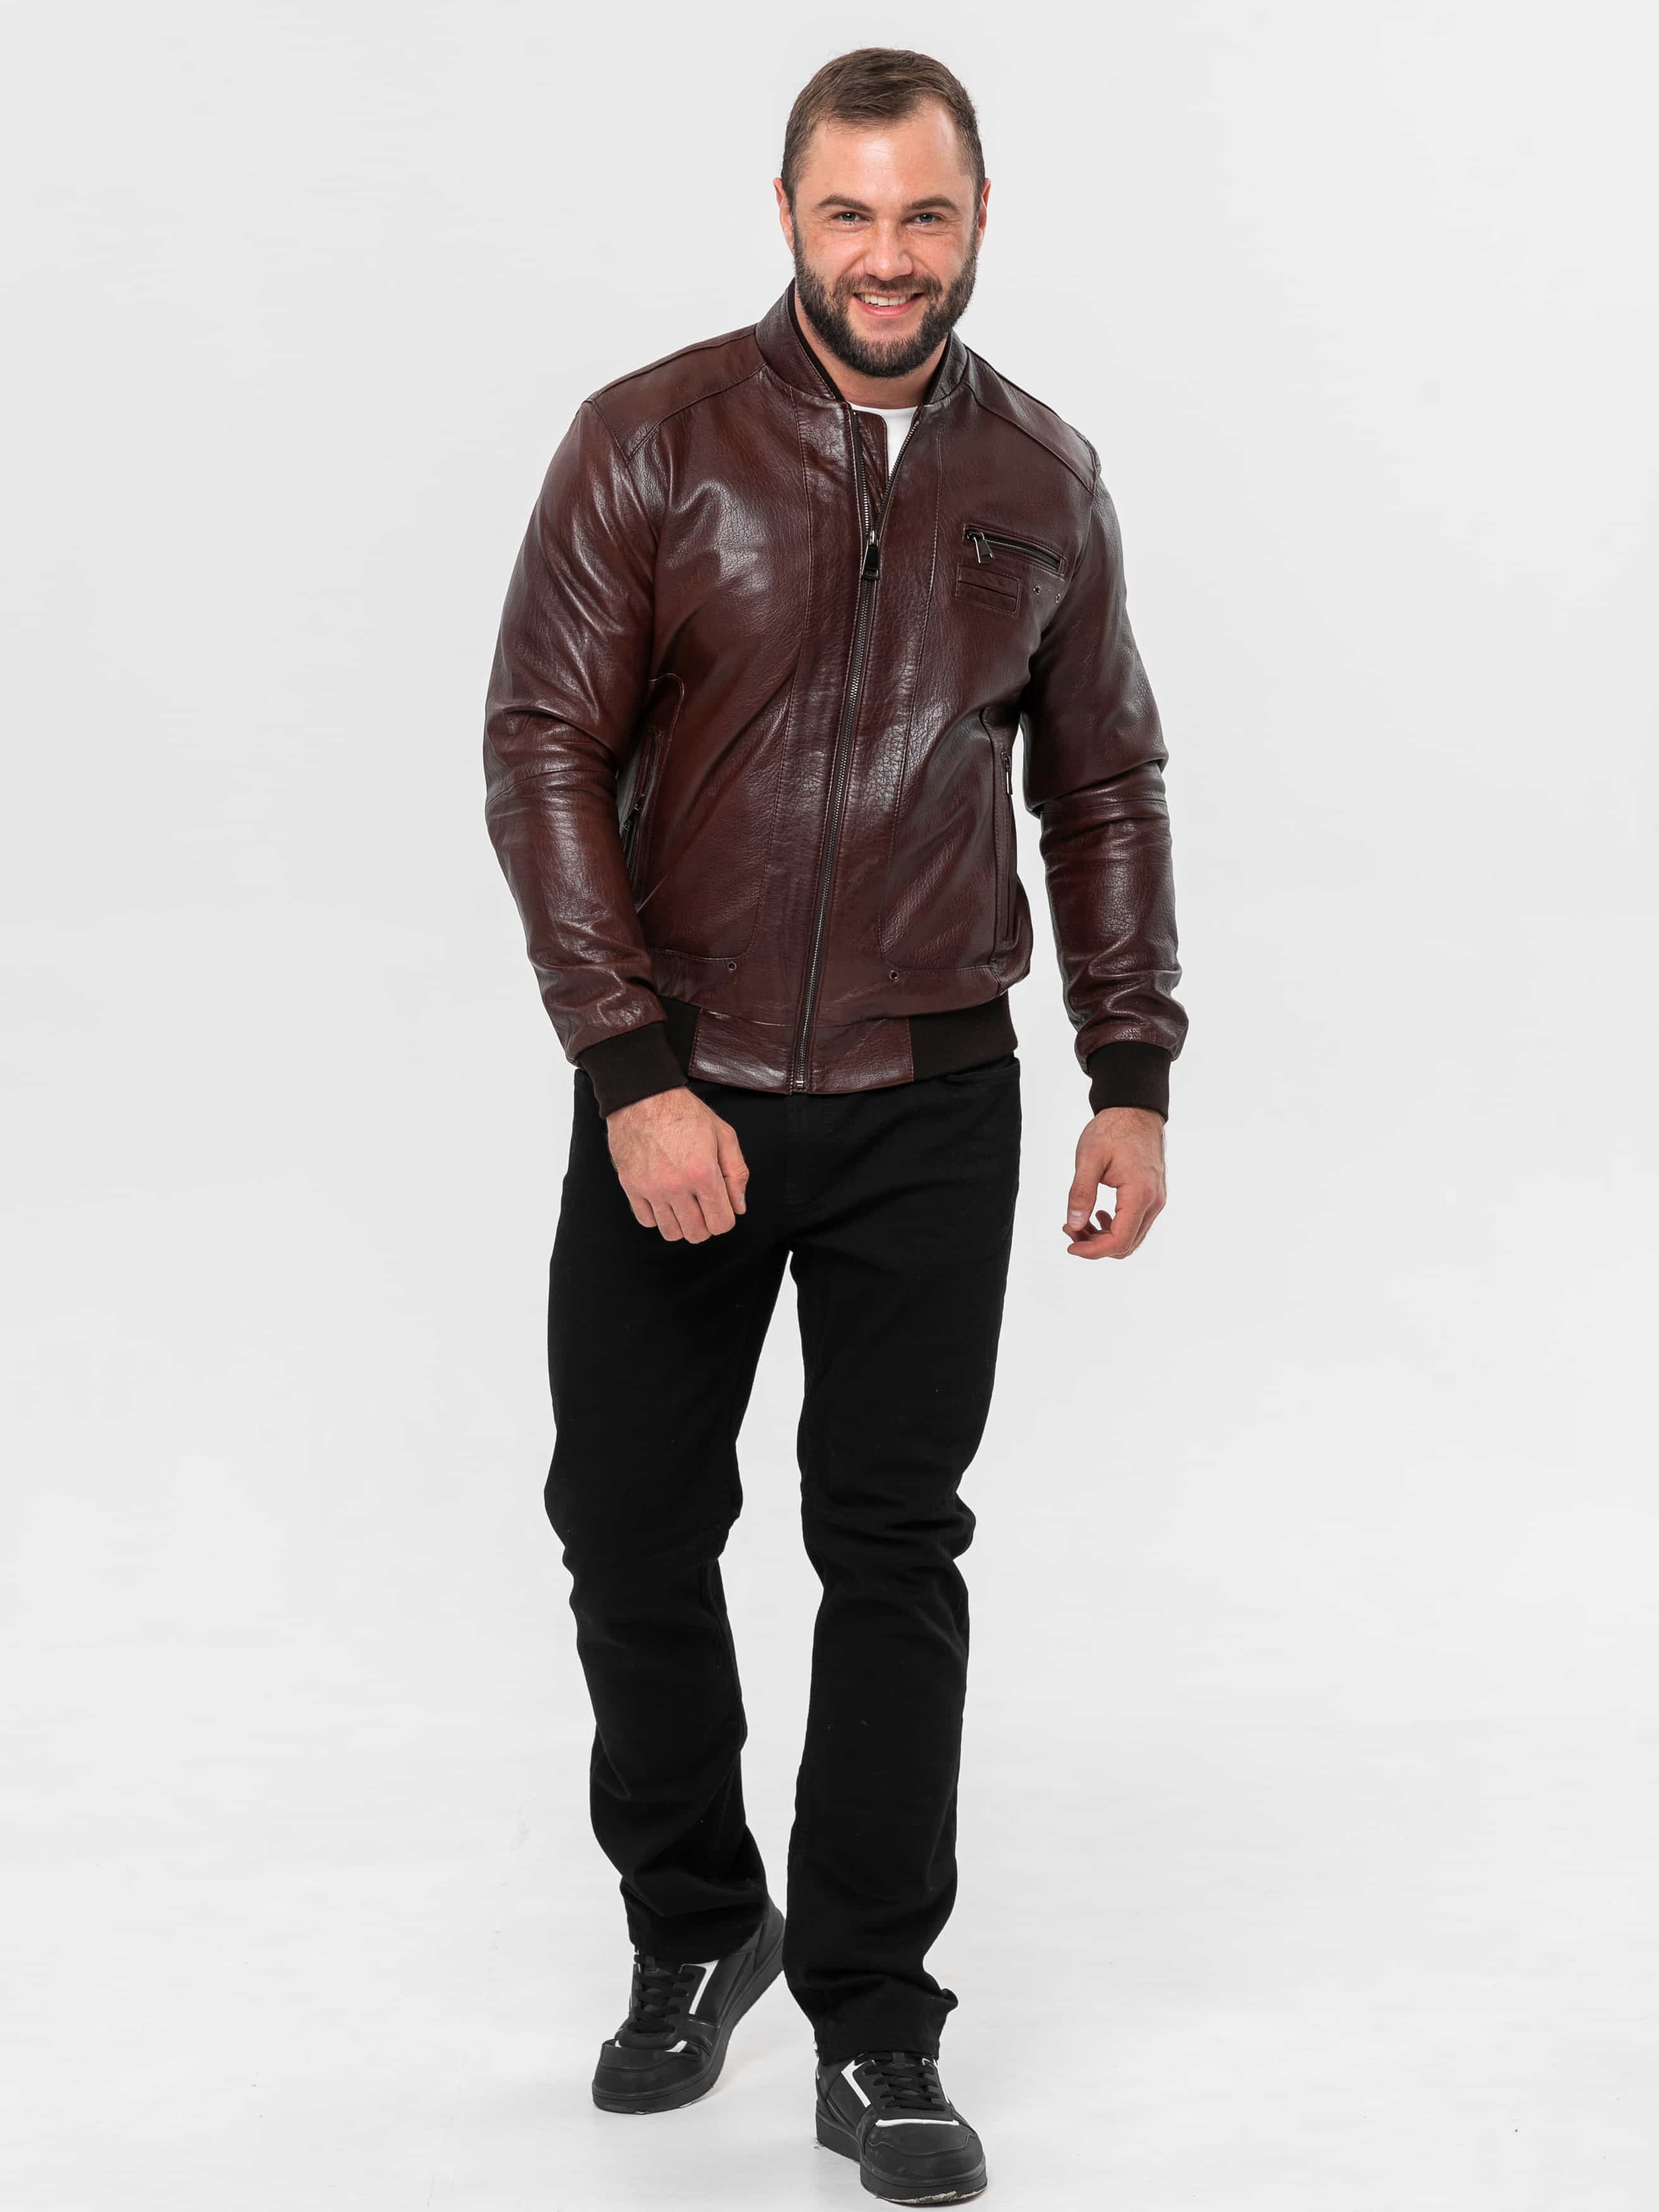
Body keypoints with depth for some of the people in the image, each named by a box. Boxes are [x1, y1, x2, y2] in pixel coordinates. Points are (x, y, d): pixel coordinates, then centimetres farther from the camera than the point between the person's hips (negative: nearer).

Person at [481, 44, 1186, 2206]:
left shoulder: (1045, 480, 4)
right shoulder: (651, 445, -5)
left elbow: (1106, 785, 11)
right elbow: (543, 752, -8)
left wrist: (1134, 1080, 5)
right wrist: (635, 1074, -16)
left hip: (929, 1107, 1)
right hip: (679, 1092, -1)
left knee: (896, 1551, 4)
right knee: (633, 1528, 7)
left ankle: (875, 2023, 15)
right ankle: (693, 1929, 31)